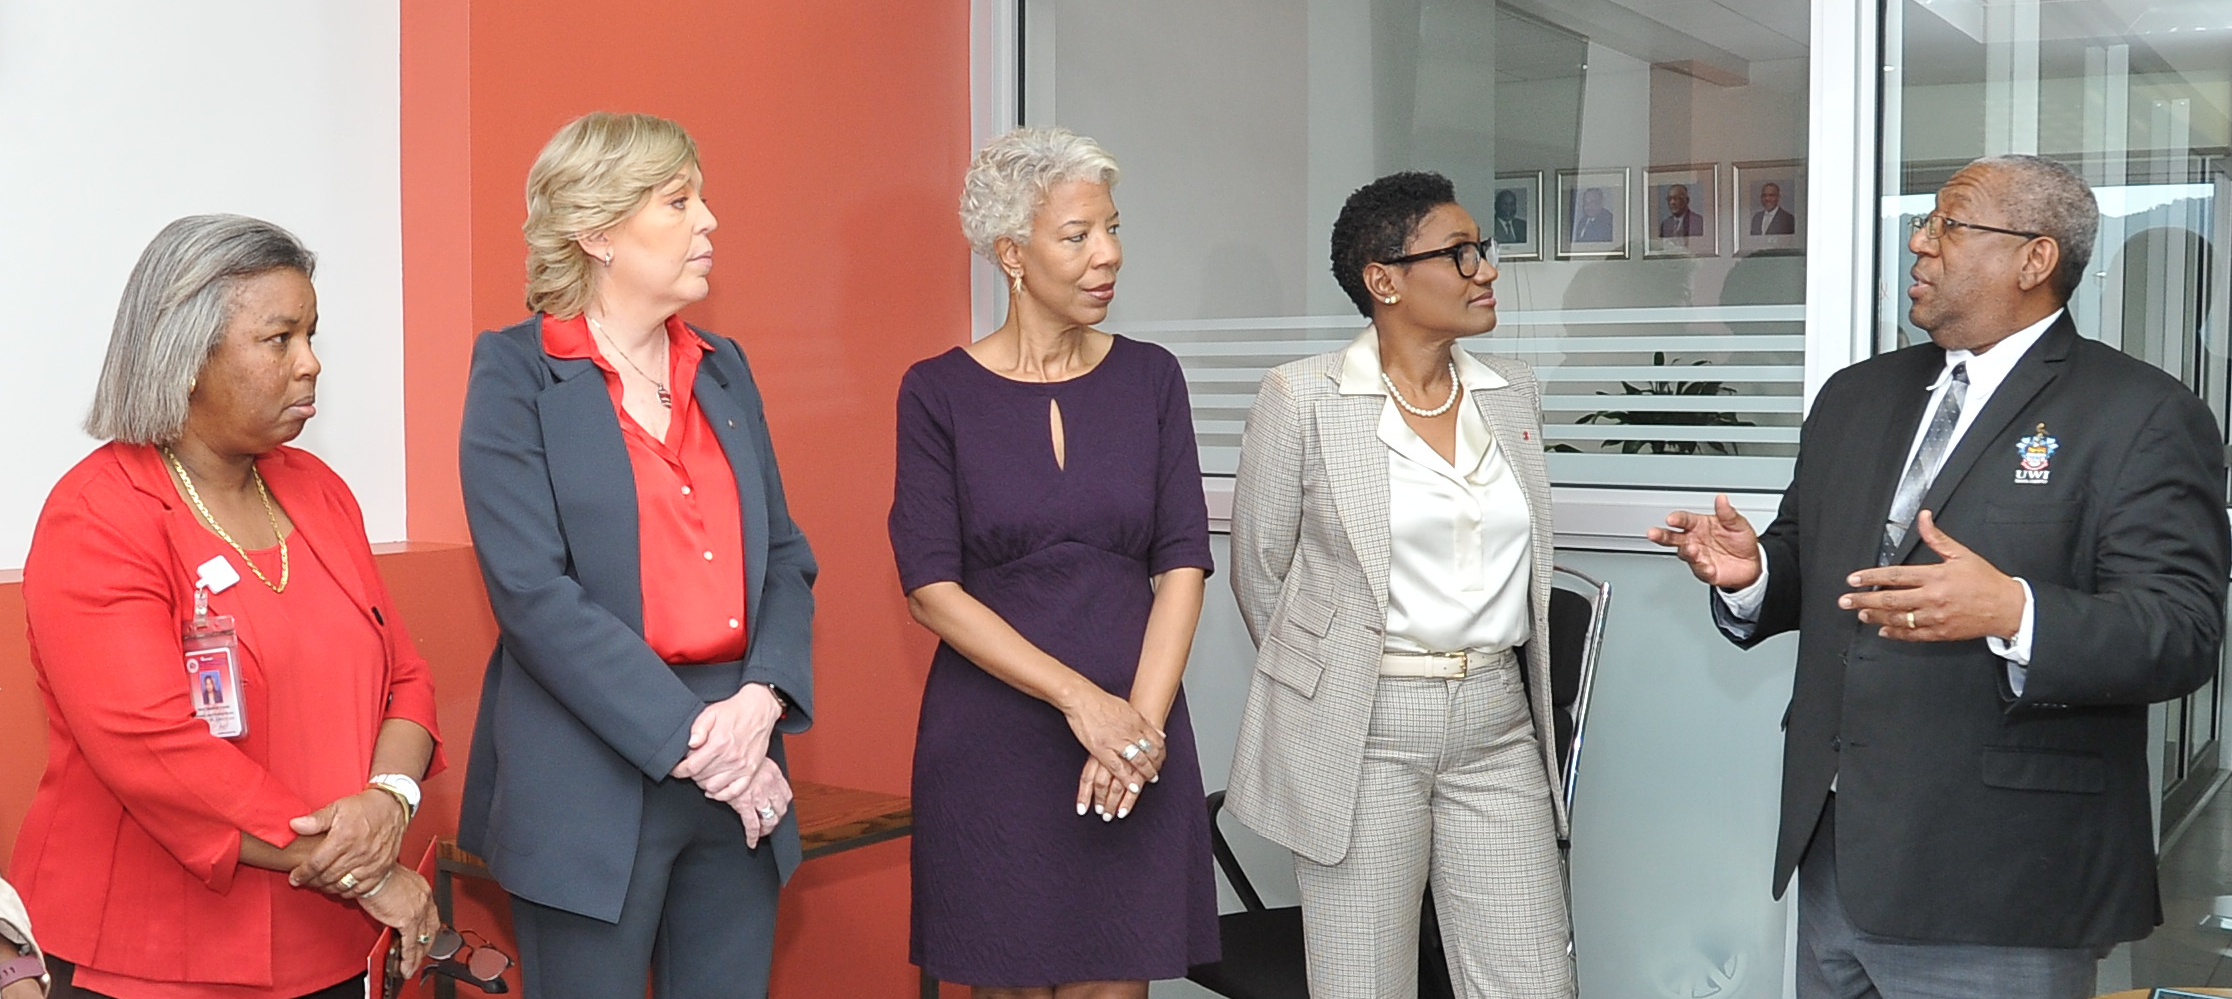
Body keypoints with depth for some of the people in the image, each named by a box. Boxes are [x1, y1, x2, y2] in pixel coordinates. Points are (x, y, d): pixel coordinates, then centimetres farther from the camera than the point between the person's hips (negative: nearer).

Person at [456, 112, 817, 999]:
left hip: (741, 779, 5)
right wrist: (687, 736, -16)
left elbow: (786, 558, 10)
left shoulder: (723, 370, 13)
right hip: (593, 776, -5)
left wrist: (762, 697, -8)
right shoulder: (517, 371, -4)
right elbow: (533, 590, -14)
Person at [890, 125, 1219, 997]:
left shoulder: (1150, 379, 5)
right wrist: (1081, 700, -14)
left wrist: (1144, 716, -12)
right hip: (991, 738, -2)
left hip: (1135, 732, 2)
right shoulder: (938, 393, -3)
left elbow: (1182, 564, 1)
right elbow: (931, 587, -8)